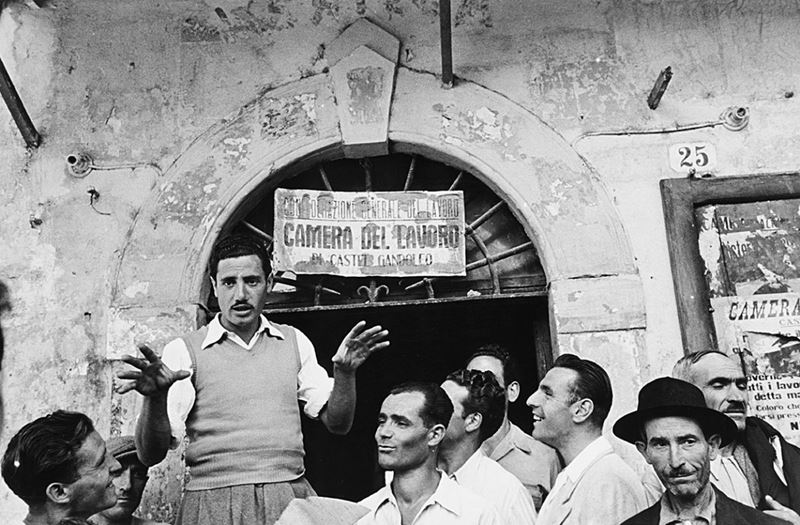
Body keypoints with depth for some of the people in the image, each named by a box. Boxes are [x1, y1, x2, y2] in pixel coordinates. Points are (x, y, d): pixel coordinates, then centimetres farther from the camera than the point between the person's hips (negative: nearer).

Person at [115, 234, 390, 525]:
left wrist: (345, 374, -9)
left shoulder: (294, 342, 10)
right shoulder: (183, 351, 0)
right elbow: (150, 455, -6)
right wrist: (156, 398, -25)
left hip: (291, 497, 3)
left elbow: (337, 424, 9)